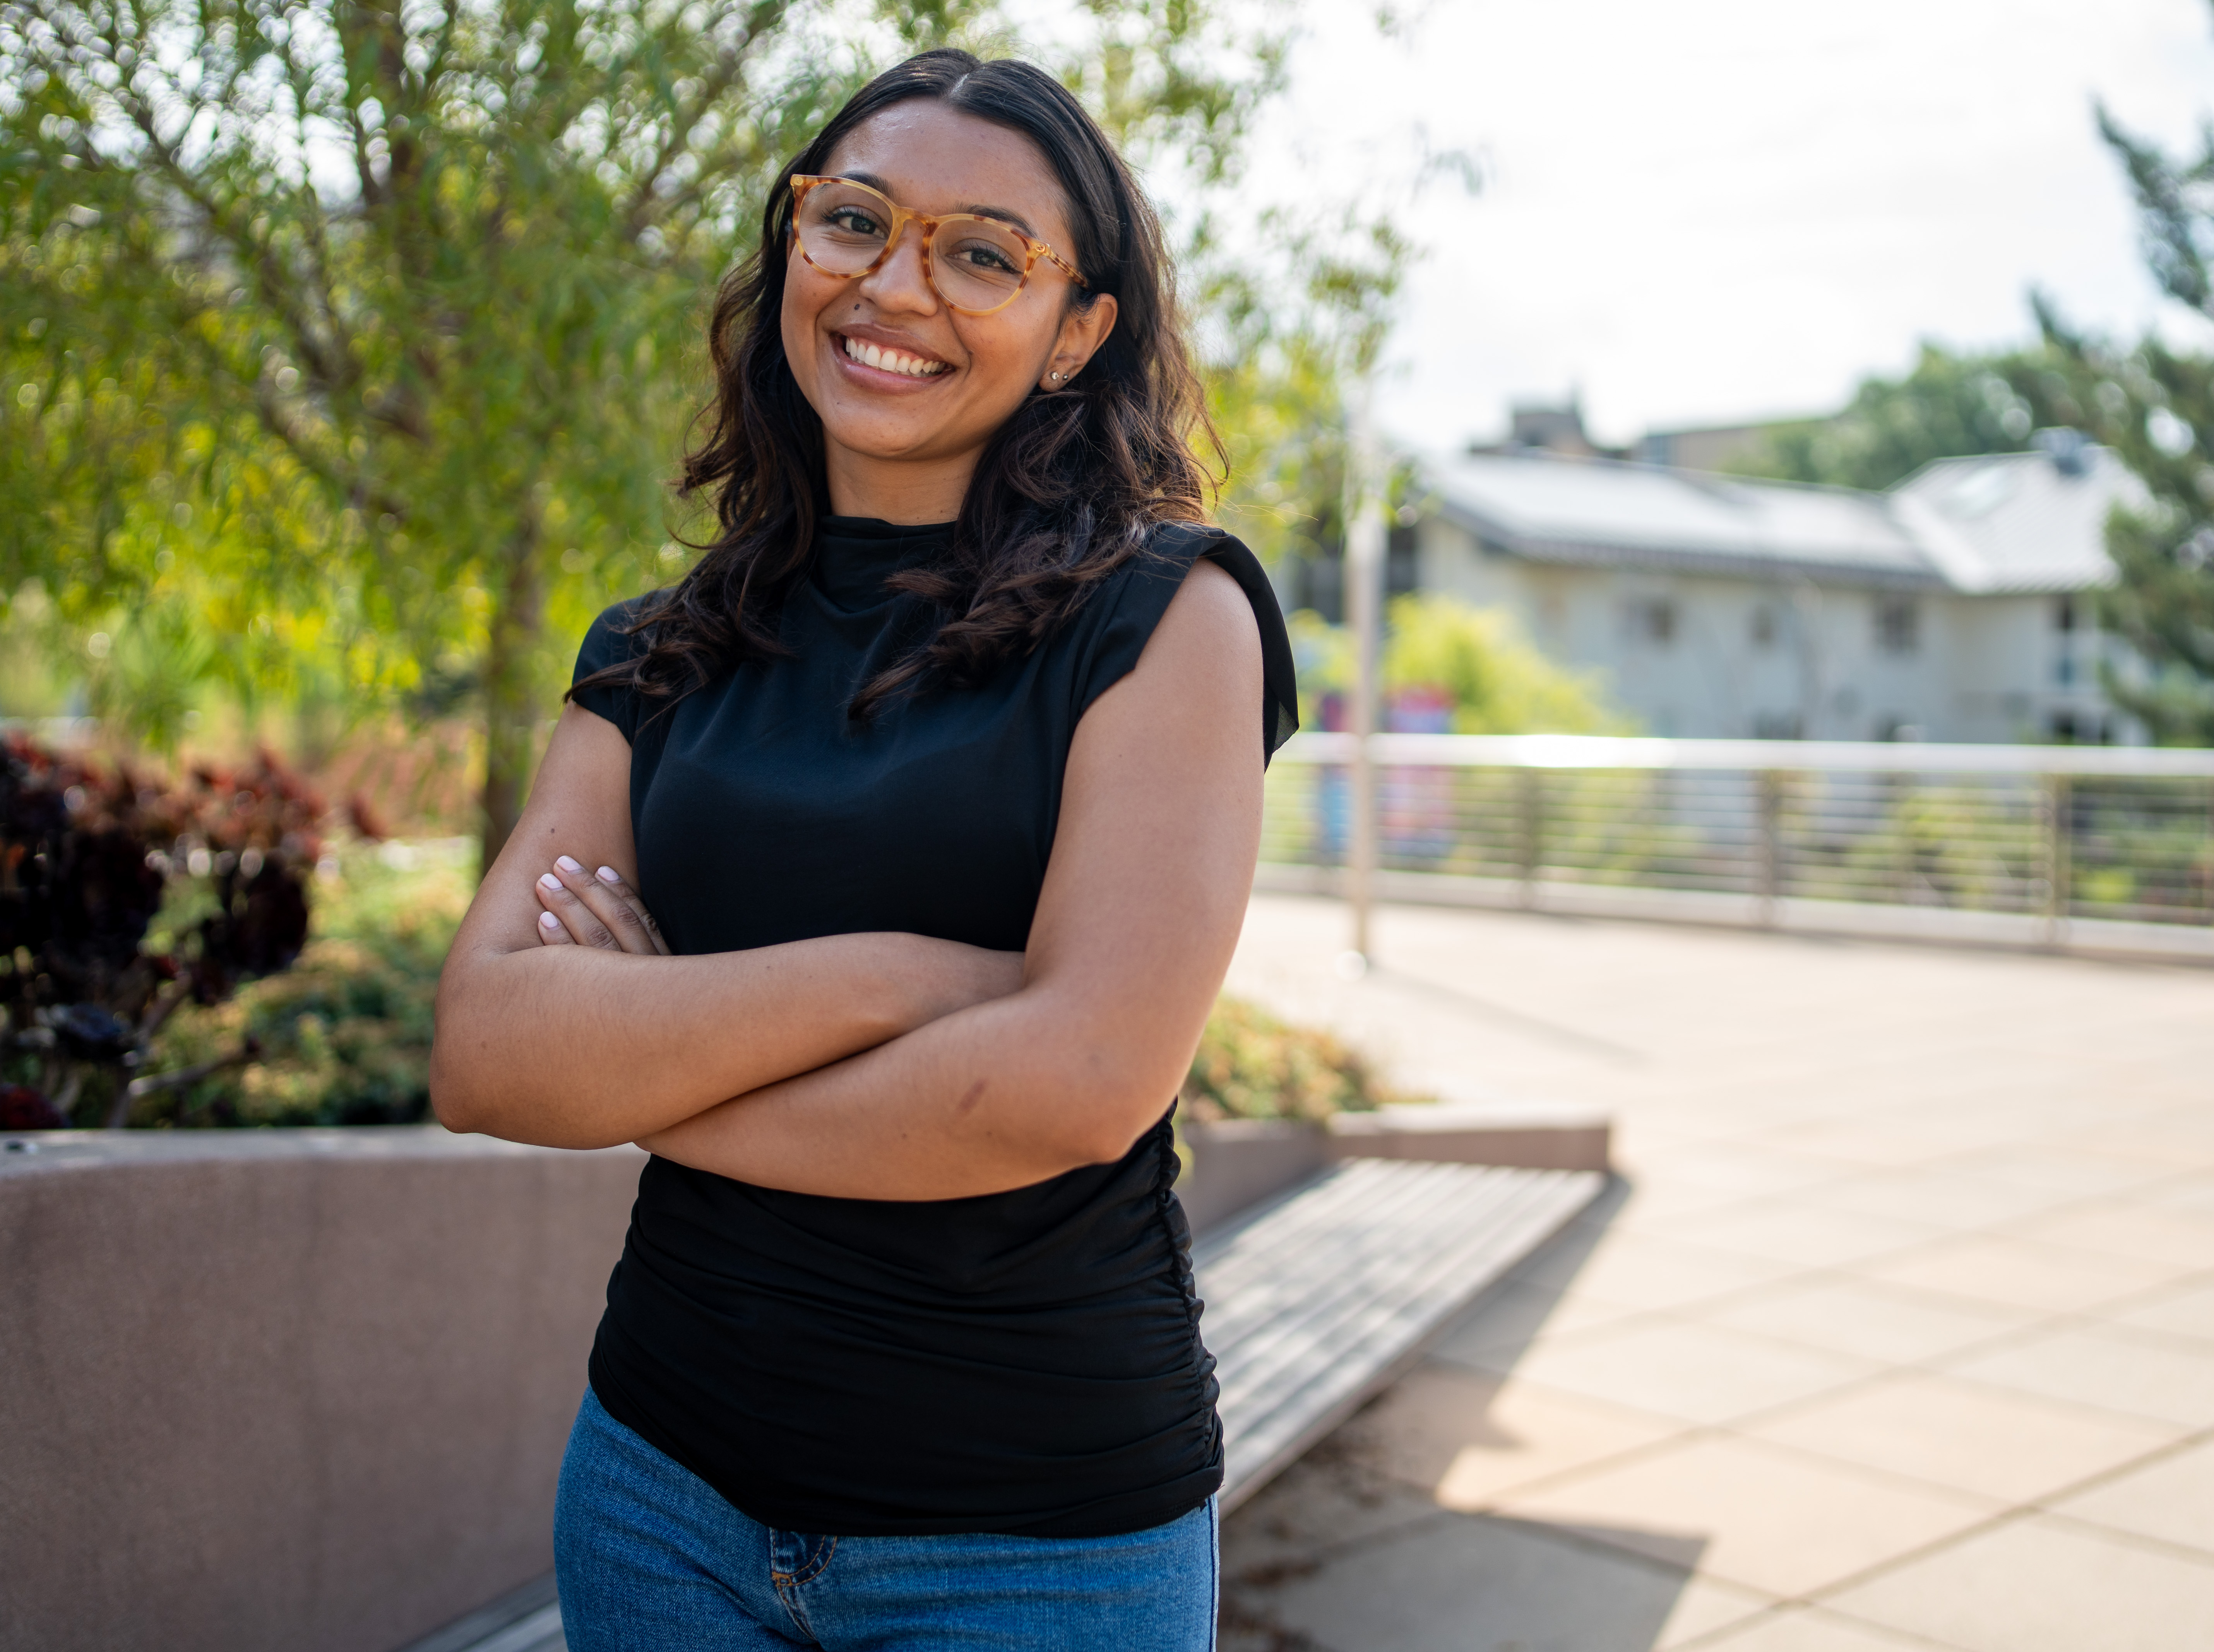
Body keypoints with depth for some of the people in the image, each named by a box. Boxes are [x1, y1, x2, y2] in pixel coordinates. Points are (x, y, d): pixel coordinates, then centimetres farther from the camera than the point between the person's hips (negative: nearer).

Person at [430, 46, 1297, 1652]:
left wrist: (641, 1069, -9)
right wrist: (888, 977, -20)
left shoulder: (1159, 614, -8)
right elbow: (483, 1049, -8)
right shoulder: (659, 660, 4)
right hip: (666, 1473, 4)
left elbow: (1085, 1074, -20)